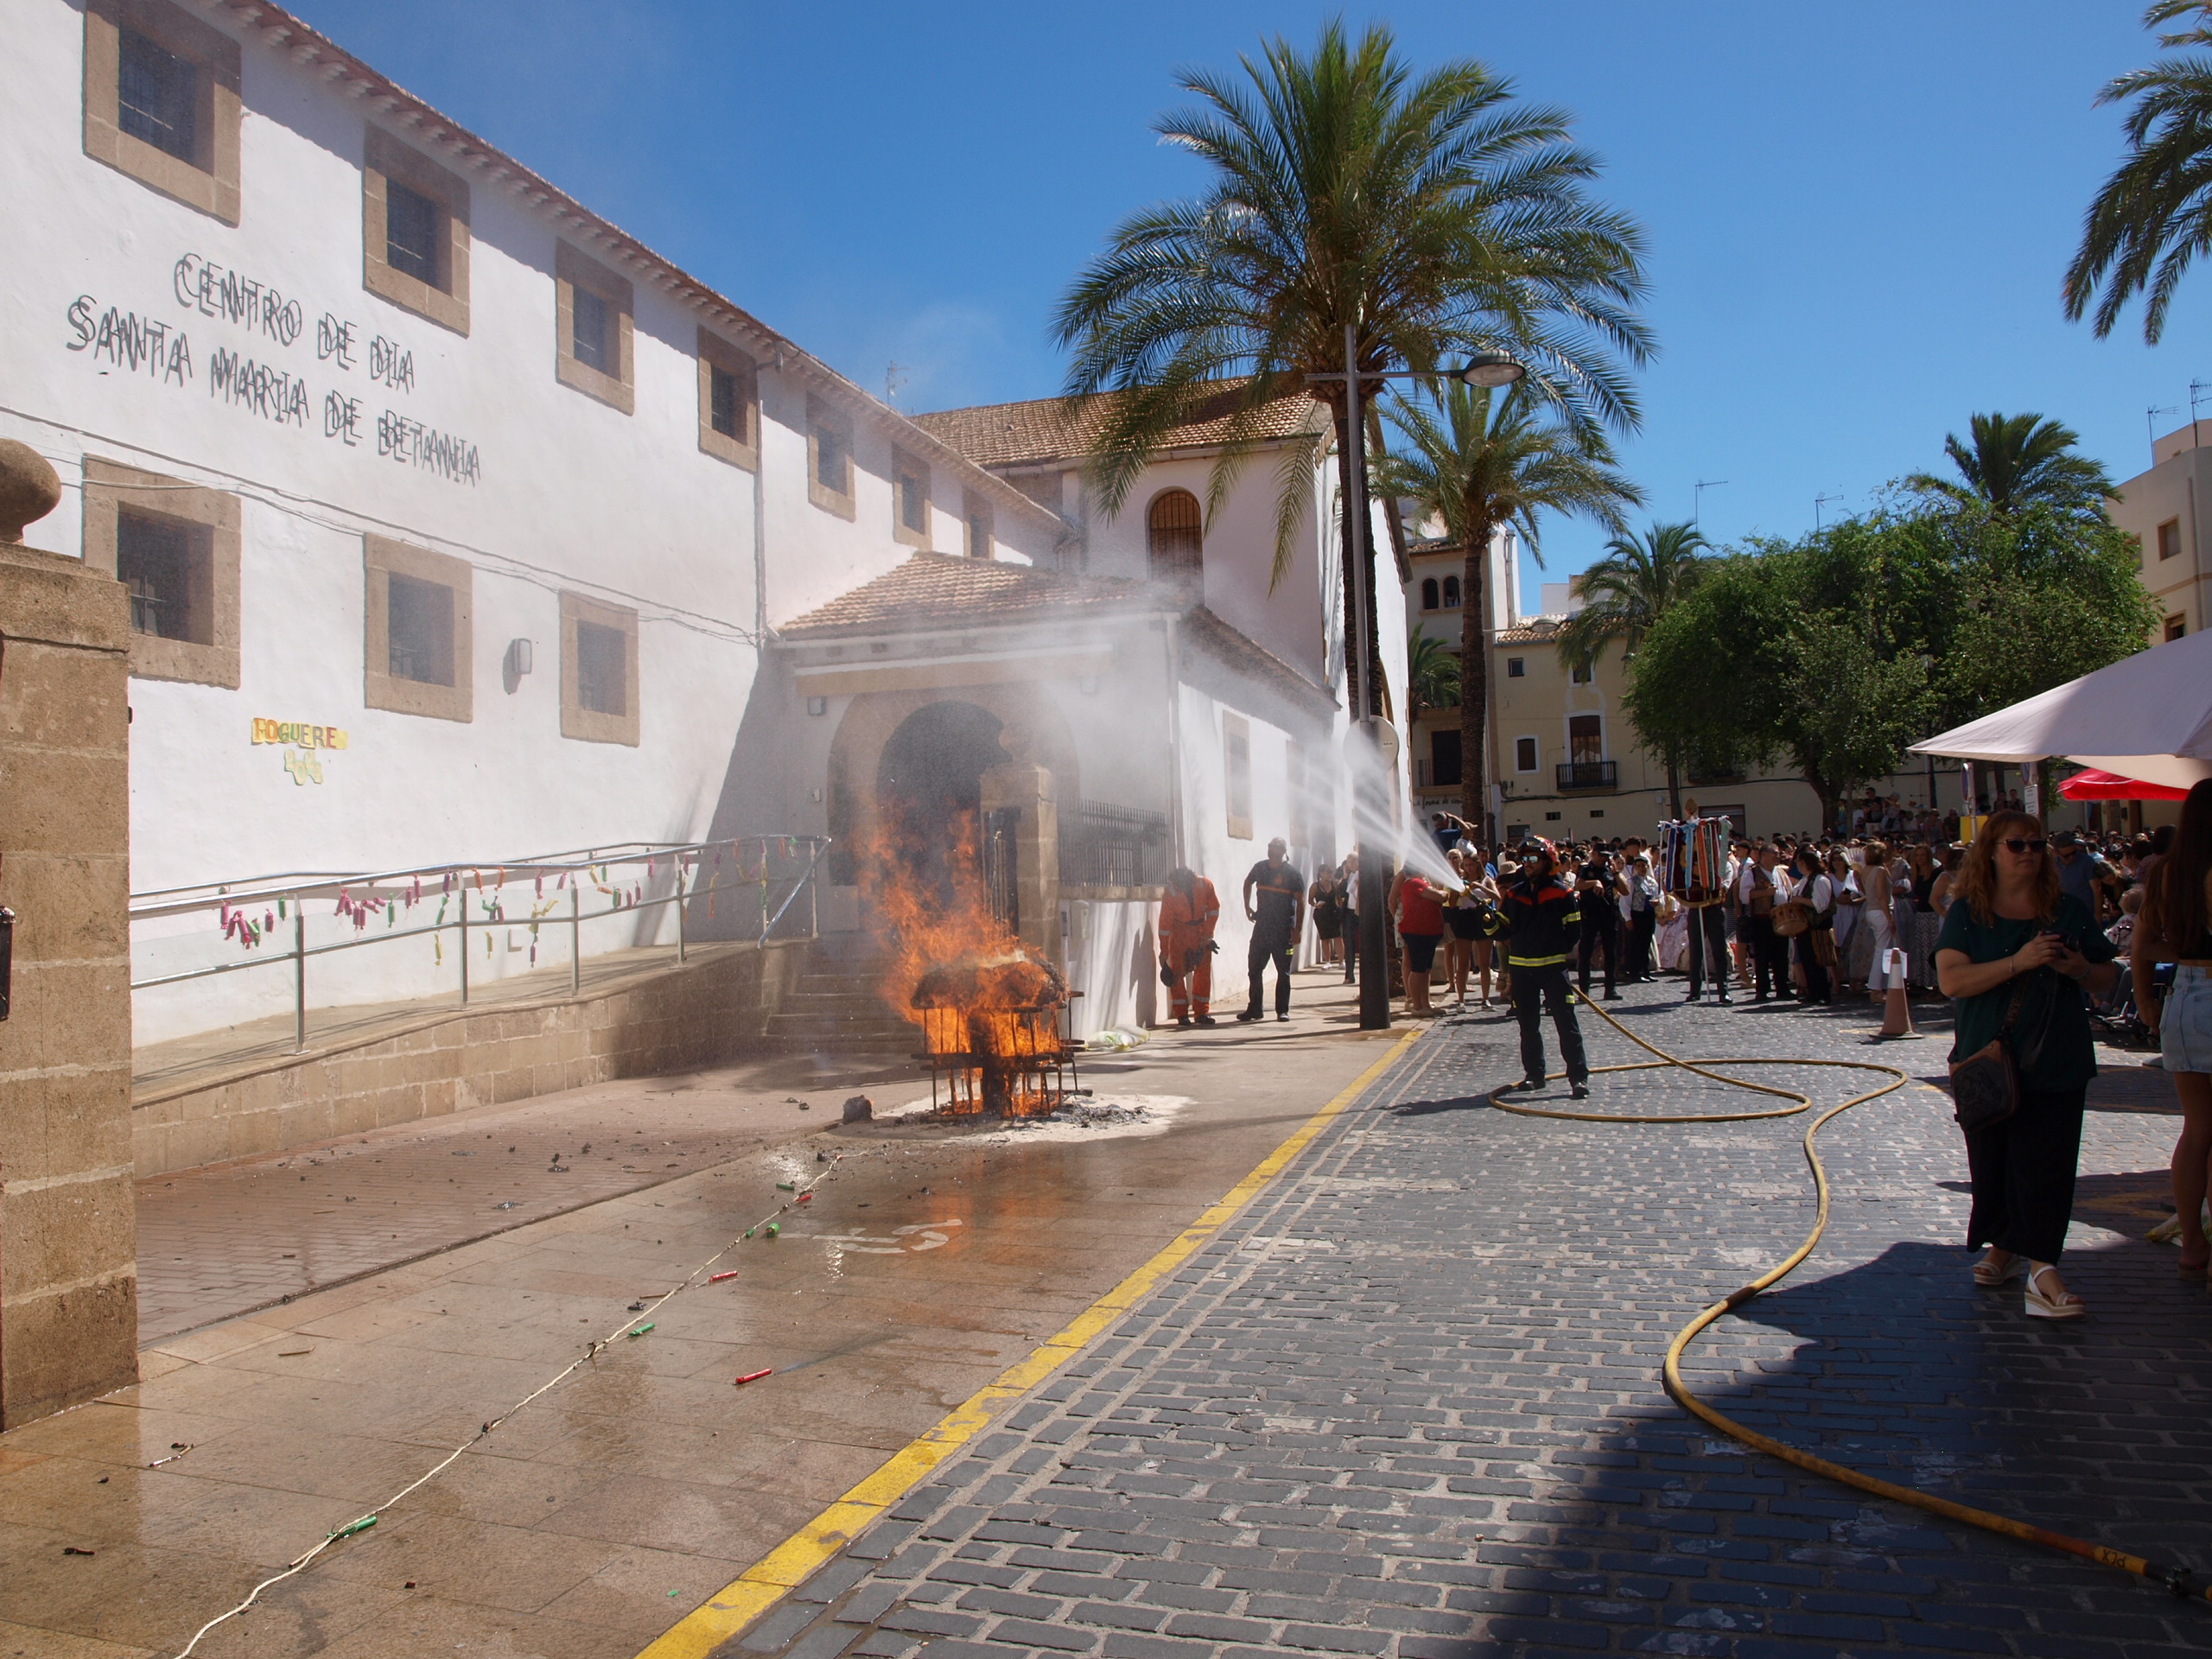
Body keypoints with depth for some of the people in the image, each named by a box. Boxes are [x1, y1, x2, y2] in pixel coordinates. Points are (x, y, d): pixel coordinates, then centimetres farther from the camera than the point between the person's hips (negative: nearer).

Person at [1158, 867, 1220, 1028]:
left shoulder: (1205, 885, -20)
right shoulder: (1170, 894, -24)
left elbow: (1214, 908, -5)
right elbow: (1165, 924, -17)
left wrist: (1208, 933, -8)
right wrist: (1164, 951, -13)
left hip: (1201, 930, 2)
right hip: (1179, 932, -2)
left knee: (1204, 970, 1)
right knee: (1178, 972, -6)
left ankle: (1202, 1012, 9)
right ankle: (1181, 1014, 0)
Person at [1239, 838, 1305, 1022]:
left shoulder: (1293, 874, -7)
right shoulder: (1260, 868, 6)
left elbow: (1300, 902, -8)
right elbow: (1248, 882, 27)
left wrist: (1298, 930, -14)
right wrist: (1247, 906, 18)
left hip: (1283, 930, -4)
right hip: (1262, 926, 4)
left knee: (1283, 971, 2)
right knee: (1255, 969, 5)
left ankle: (1283, 1010, 9)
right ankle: (1254, 1009, 13)